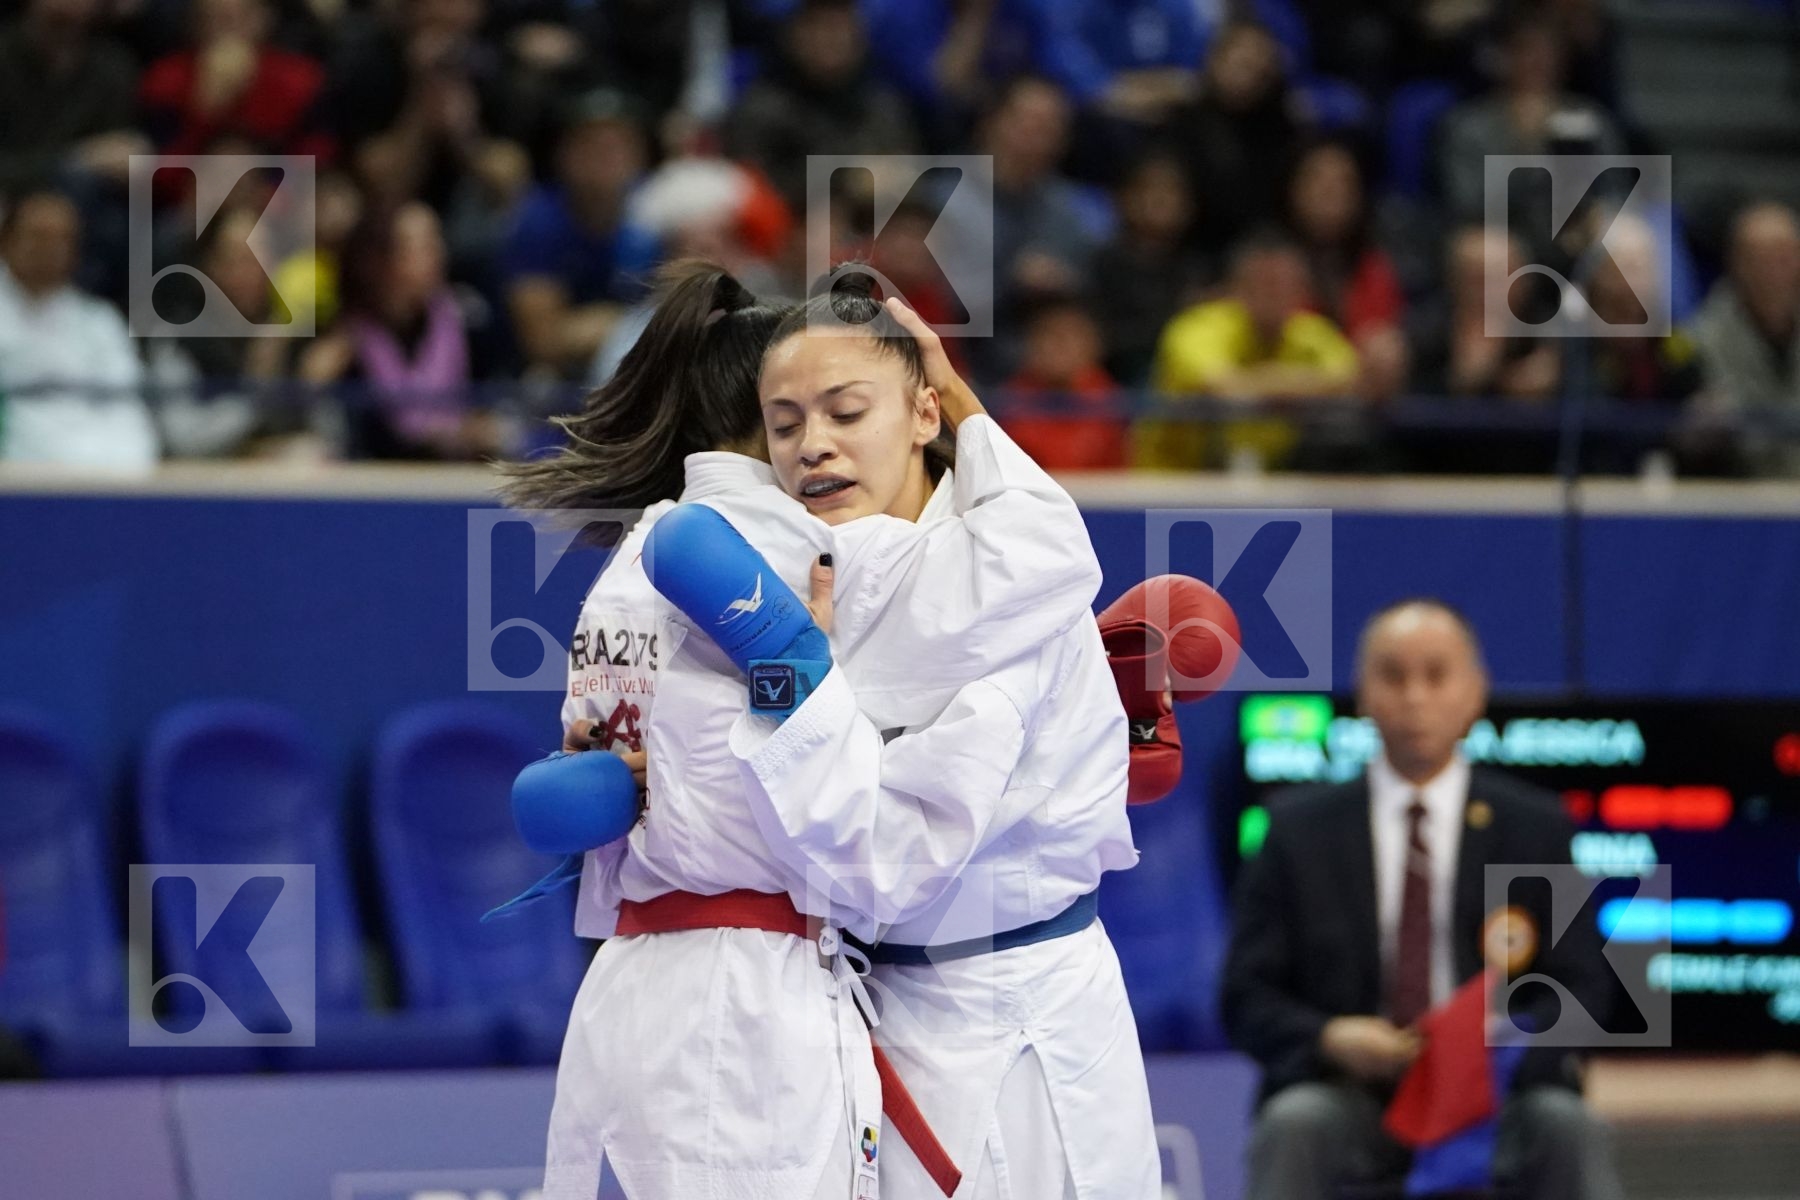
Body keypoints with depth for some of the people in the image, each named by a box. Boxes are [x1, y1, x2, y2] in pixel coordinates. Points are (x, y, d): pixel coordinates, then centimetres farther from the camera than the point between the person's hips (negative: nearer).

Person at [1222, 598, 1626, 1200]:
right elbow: (1247, 998, 6)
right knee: (1295, 1124, -33)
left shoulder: (1536, 827, 10)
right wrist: (1329, 1039, -16)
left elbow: (1581, 991, 6)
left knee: (1566, 1125, -31)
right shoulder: (1299, 830, 9)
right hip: (1348, 1097, 0)